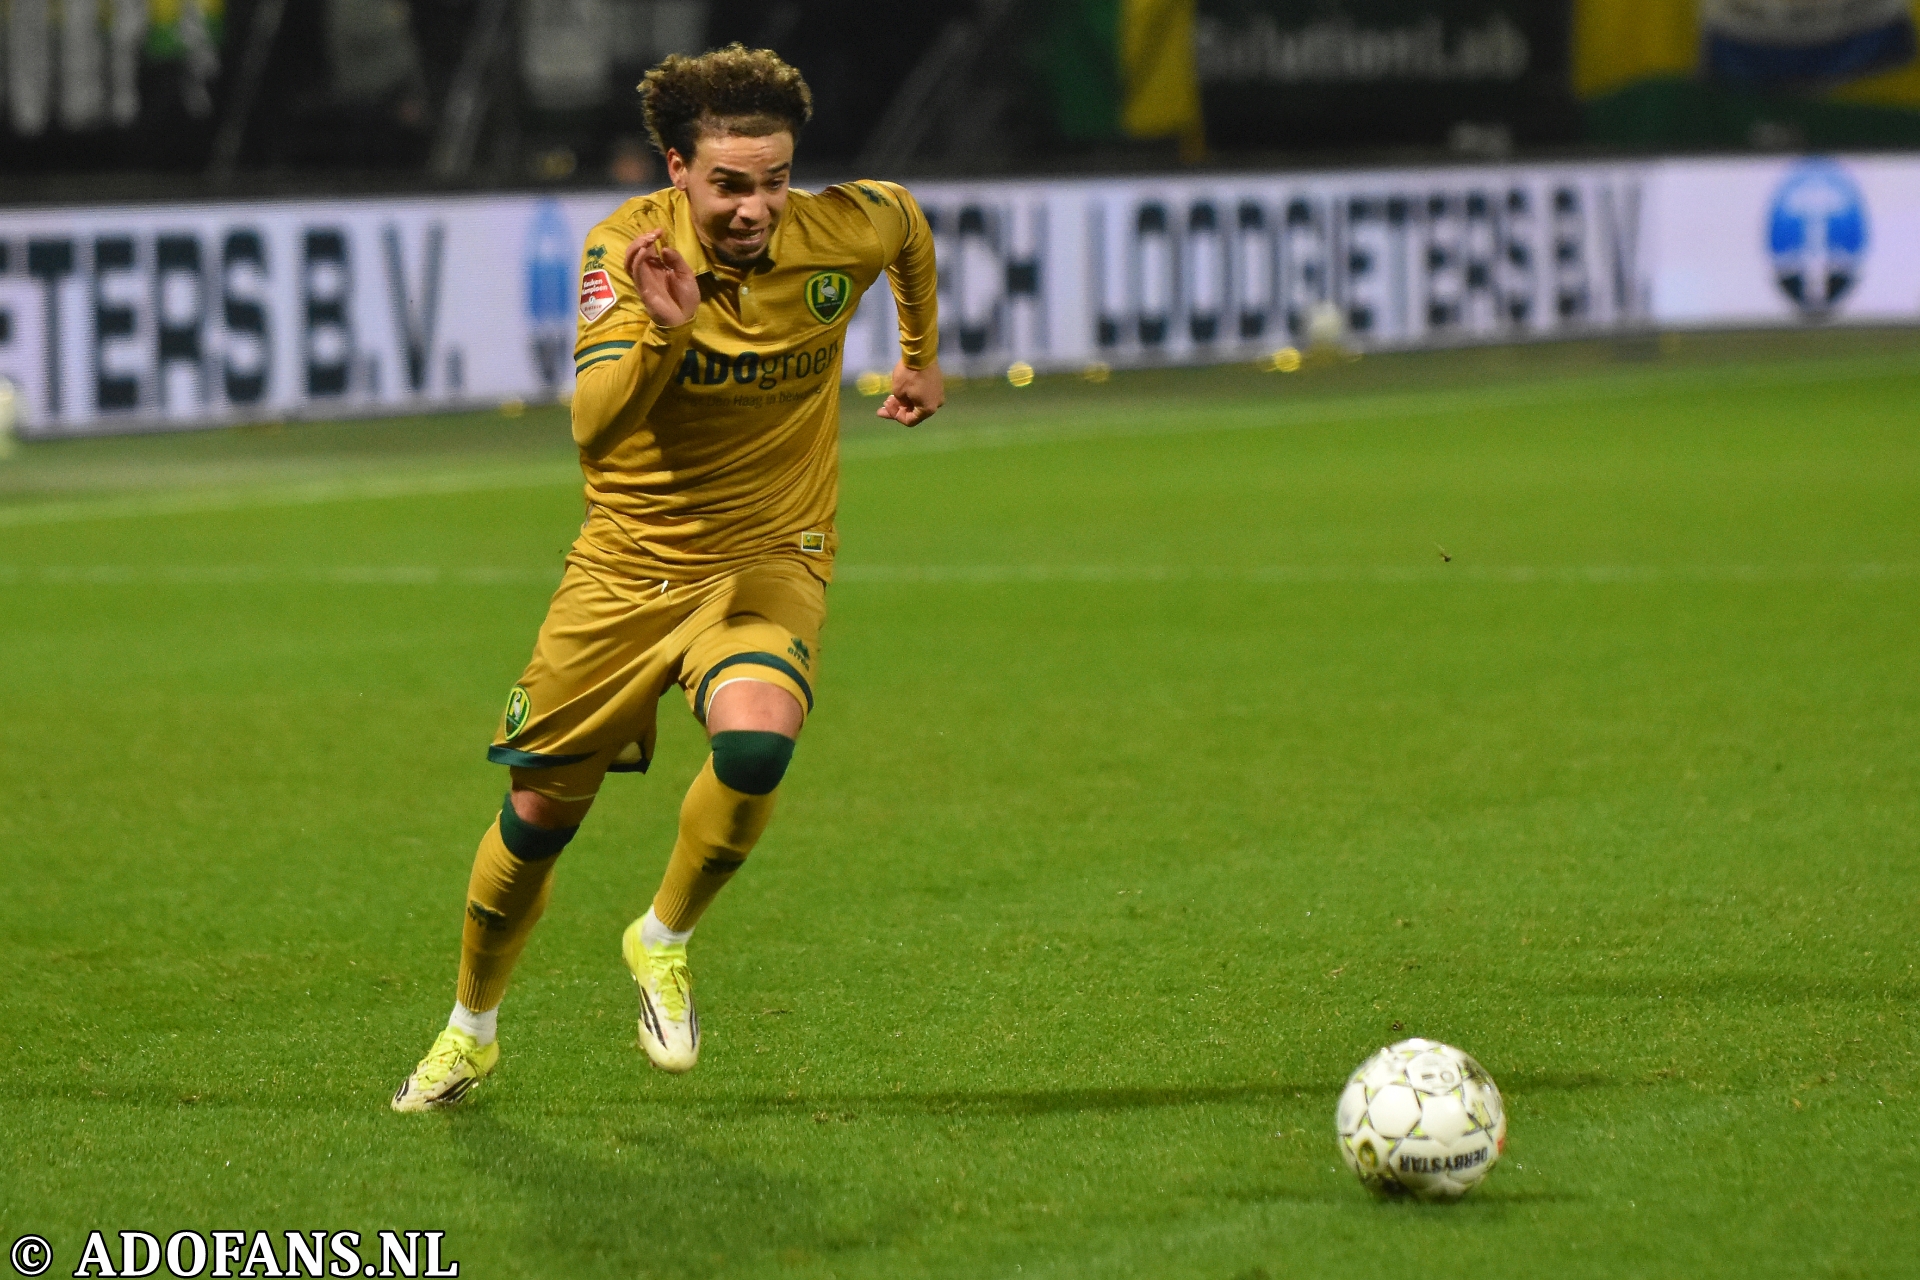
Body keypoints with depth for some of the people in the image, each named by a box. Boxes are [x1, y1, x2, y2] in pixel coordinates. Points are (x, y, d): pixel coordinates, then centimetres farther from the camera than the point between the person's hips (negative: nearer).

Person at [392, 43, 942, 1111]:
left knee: (755, 741, -32)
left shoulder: (837, 233, -14)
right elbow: (593, 428, -32)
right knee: (539, 815, 9)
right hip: (628, 562, 0)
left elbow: (907, 220, 13)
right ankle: (472, 1031, 36)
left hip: (769, 560, 0)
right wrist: (663, 333, -49)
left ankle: (665, 943, -4)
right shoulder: (626, 249, -19)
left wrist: (924, 357, 26)